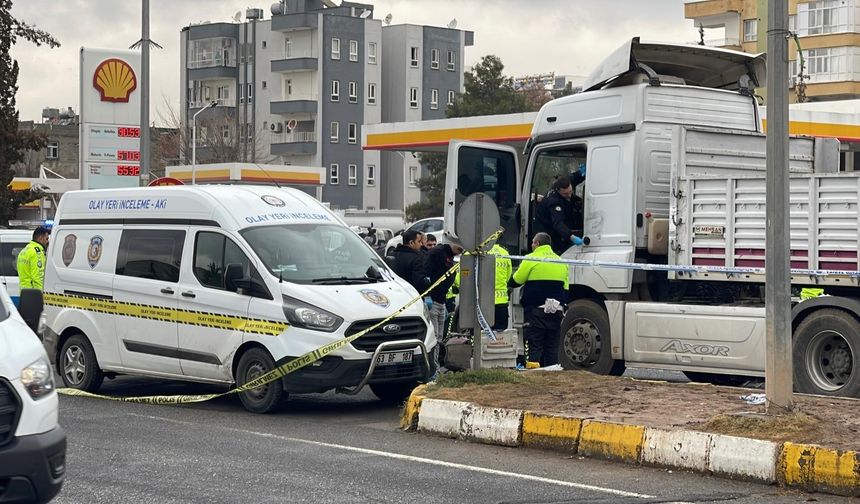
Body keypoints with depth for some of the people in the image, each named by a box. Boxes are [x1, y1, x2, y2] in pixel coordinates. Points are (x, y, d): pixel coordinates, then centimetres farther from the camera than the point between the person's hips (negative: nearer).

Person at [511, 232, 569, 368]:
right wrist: (562, 306, 21)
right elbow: (565, 288, 17)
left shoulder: (532, 259, -5)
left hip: (536, 311, -5)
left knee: (534, 347, -5)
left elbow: (517, 280, -1)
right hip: (556, 311, 6)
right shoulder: (561, 261, 15)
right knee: (552, 347, 9)